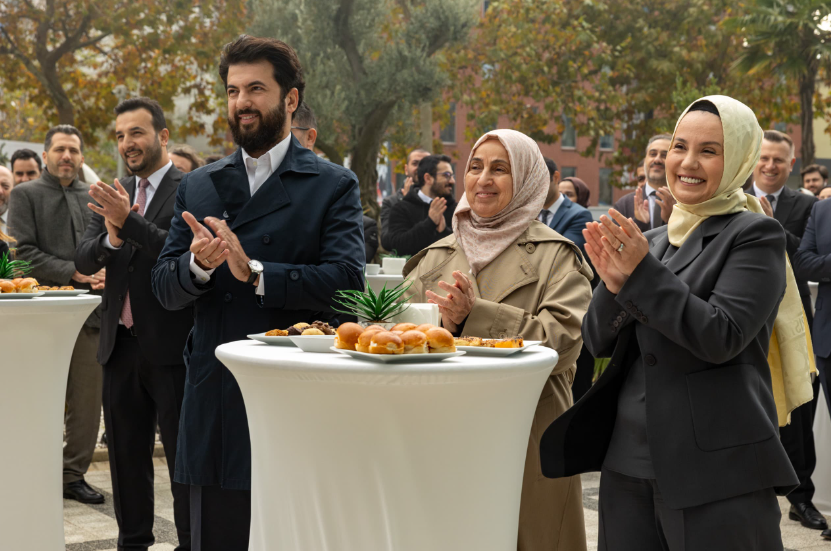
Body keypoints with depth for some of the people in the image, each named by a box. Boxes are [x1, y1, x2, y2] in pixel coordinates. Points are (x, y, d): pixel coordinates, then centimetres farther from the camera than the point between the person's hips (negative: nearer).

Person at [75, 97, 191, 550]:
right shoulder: (115, 194, 12)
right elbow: (83, 261, 4)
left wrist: (128, 220, -26)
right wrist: (110, 236, -16)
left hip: (171, 344, -6)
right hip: (122, 343, 7)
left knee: (183, 454, 1)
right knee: (126, 453, 15)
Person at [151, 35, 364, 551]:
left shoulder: (335, 186, 1)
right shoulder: (198, 186, 14)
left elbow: (347, 280, -14)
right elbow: (164, 287, 8)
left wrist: (255, 272, -22)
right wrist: (198, 264, -14)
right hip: (215, 406, 4)